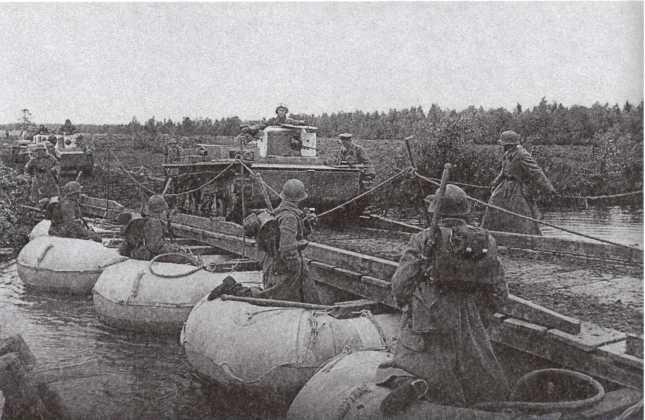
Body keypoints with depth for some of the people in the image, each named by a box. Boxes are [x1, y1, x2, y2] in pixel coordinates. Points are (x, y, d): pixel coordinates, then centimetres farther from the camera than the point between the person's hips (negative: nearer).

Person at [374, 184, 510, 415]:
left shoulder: (423, 240, -9)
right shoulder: (485, 241, -1)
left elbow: (400, 287, -11)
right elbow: (498, 292, 3)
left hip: (426, 328, -2)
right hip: (468, 331, 3)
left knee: (390, 374, 10)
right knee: (492, 390, 23)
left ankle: (411, 384, -20)